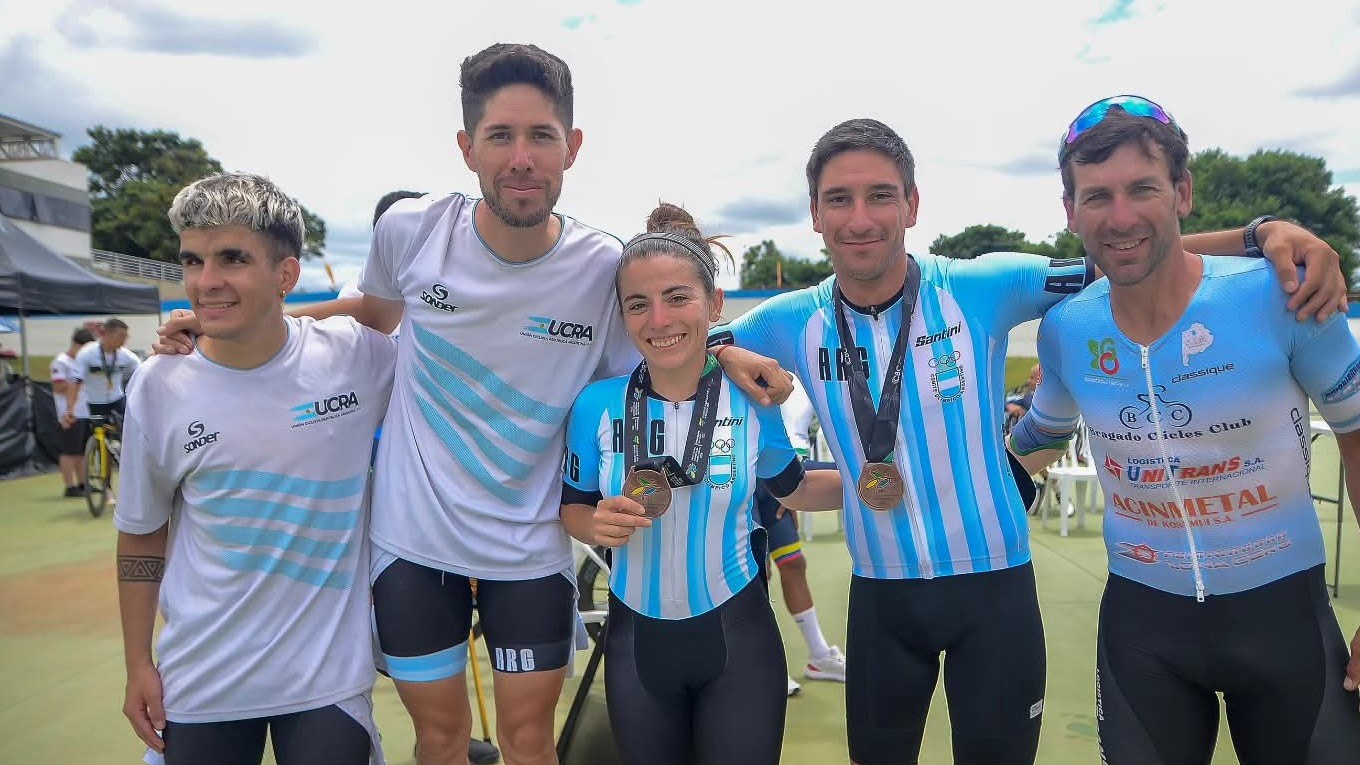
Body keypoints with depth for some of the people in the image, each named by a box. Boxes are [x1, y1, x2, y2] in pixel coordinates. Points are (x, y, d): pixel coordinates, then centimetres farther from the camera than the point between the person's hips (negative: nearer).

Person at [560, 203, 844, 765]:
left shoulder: (751, 399, -11)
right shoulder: (596, 404, -11)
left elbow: (792, 489, 7)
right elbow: (573, 508, 1)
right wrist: (597, 524, -21)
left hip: (737, 634, -1)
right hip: (636, 637, 1)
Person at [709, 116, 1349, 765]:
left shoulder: (982, 288, -13)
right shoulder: (793, 322, -7)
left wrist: (1263, 235, -21)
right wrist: (730, 356, -16)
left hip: (994, 583, -2)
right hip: (881, 592, 2)